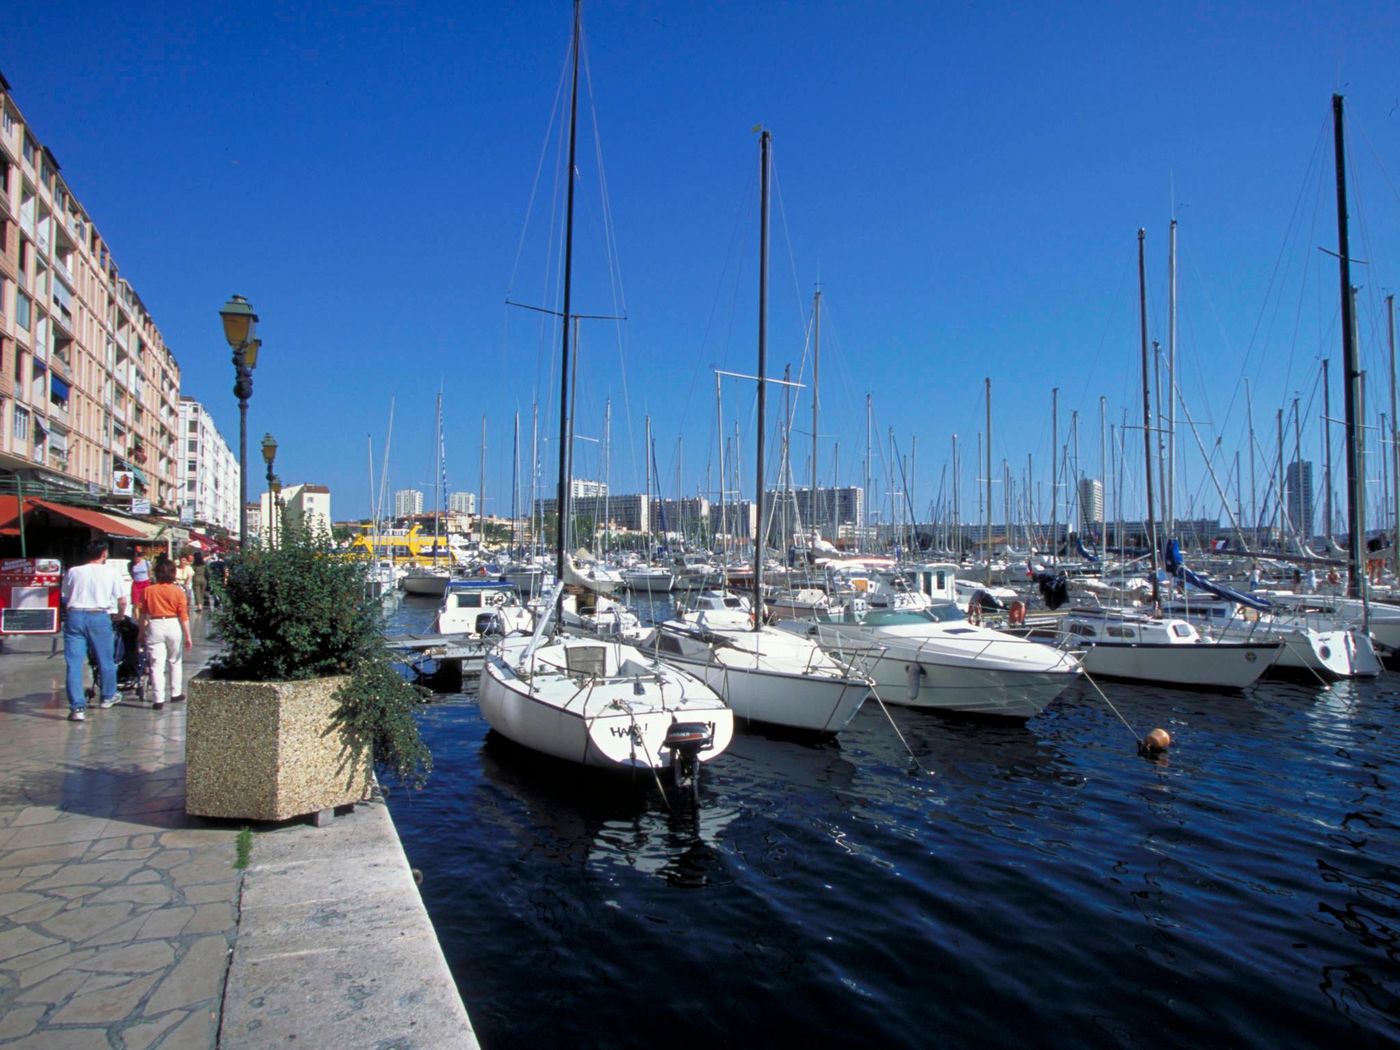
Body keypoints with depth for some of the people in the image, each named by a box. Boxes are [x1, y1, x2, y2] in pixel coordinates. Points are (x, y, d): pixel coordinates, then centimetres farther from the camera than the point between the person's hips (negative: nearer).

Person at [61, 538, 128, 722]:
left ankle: (77, 708, -2)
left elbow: (64, 597, 13)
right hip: (99, 617, -1)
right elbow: (122, 600, 4)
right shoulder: (111, 573, 5)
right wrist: (120, 616, 22)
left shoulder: (73, 572, 10)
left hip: (74, 616, 1)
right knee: (106, 660, 16)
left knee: (74, 664, 2)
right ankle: (107, 697, 32)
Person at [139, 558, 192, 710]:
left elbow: (143, 614, 5)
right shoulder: (178, 591, -3)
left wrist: (142, 632, 16)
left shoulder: (148, 590, 1)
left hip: (155, 626, 0)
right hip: (173, 625, 0)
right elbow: (184, 616, -4)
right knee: (175, 662, 17)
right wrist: (188, 636, 0)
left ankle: (158, 699, -5)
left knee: (157, 664, -1)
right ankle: (175, 693, 25)